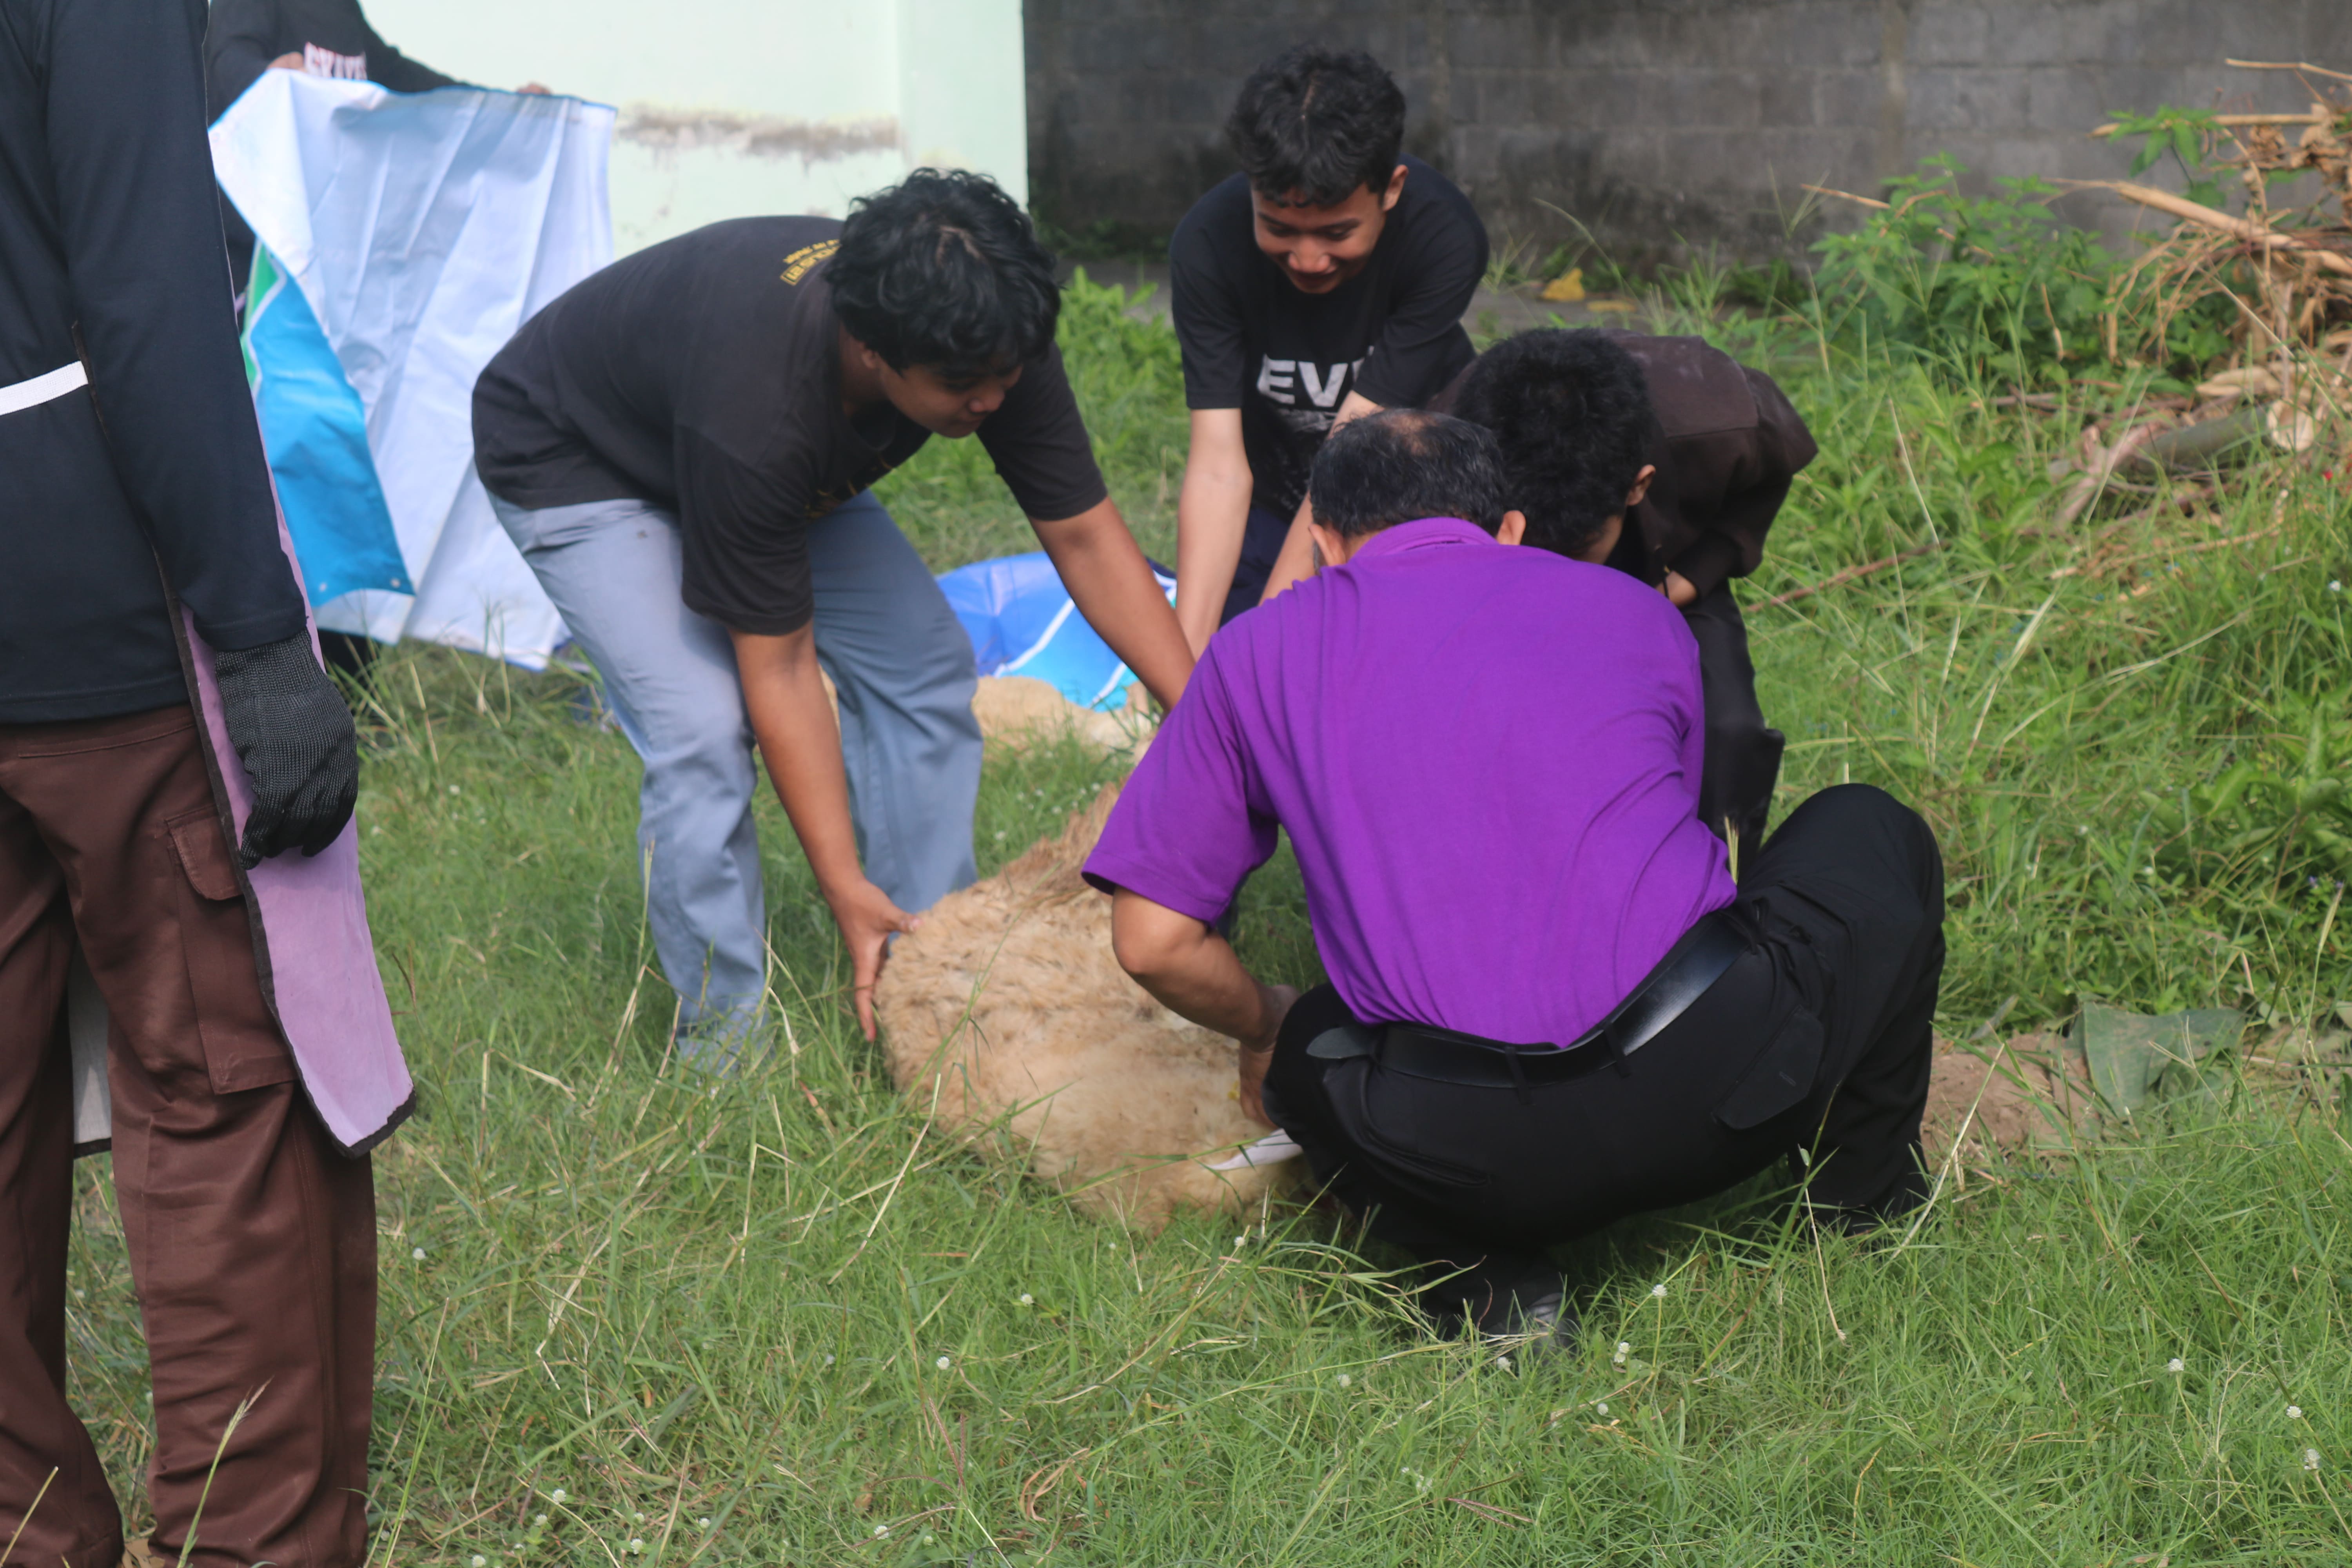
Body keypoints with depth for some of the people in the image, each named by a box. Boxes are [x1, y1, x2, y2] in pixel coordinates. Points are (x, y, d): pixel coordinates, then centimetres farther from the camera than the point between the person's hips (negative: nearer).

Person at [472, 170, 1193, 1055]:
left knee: (924, 663, -3)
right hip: (572, 465, -7)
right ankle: (727, 1037, -6)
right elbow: (777, 668, -33)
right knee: (704, 729, -22)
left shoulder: (989, 337, -28)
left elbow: (1085, 536, -17)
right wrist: (844, 888, -30)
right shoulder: (757, 408, -44)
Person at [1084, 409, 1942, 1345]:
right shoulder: (1637, 611, 20)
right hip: (1716, 1076, 1)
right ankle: (1867, 1199, 34)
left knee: (1305, 1057, 35)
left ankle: (1485, 1279, 11)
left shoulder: (1259, 652, 16)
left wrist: (1267, 1030, 35)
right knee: (1870, 834, 31)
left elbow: (1153, 943, 13)